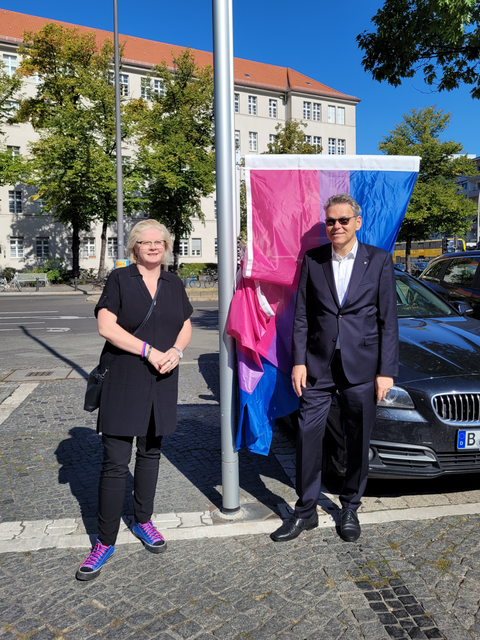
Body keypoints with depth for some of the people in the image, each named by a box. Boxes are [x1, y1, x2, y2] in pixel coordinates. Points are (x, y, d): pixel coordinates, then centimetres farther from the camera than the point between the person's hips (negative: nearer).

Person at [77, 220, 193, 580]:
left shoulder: (174, 284, 10)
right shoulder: (120, 279, -3)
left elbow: (186, 327, 13)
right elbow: (106, 326, -12)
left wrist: (176, 351, -9)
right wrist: (149, 351, -16)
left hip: (161, 382, 4)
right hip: (123, 383, -4)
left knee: (150, 453, 15)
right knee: (115, 461, -2)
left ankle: (143, 521, 32)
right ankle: (106, 541, 11)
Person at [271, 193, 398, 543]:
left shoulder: (379, 260, 0)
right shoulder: (312, 260, 4)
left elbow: (388, 319, -1)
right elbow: (301, 316, 6)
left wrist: (387, 370, -5)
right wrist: (299, 361, -1)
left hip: (361, 366, -1)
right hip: (318, 366, 1)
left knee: (359, 443, 11)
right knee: (308, 438, 4)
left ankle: (350, 509, 32)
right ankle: (305, 511, 21)